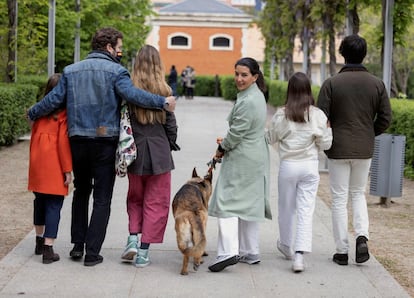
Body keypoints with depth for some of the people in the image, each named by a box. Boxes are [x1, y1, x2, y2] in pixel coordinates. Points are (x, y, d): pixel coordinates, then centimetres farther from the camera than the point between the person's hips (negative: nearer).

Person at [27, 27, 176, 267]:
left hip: (78, 141, 4)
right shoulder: (115, 71, -7)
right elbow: (131, 94, -23)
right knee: (102, 198, 4)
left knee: (81, 191, 21)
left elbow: (53, 100, 6)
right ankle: (92, 252, 2)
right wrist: (163, 102, -22)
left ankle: (78, 245, 21)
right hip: (106, 142, -4)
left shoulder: (71, 71, 8)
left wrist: (32, 114, 22)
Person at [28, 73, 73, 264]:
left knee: (40, 202, 20)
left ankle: (39, 241, 34)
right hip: (54, 165, -6)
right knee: (54, 206, -3)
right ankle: (48, 250, -6)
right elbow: (63, 141, -12)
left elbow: (34, 136, 13)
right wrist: (68, 170, -8)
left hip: (37, 163, 6)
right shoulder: (64, 113, -8)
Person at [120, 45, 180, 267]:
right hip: (159, 153, -1)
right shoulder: (164, 91, -6)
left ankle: (133, 237, 5)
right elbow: (170, 124, -2)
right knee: (155, 203, 8)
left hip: (134, 151, 1)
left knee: (135, 198, 21)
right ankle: (144, 251, 6)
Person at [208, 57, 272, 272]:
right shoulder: (257, 95, 12)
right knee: (248, 204, 14)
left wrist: (222, 148, -2)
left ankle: (229, 251, -17)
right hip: (256, 157, 10)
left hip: (242, 159, -10)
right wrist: (226, 142, 9)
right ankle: (250, 252, 20)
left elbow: (237, 132, -18)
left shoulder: (247, 102, -21)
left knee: (227, 201, -10)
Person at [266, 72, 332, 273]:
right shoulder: (317, 115, -7)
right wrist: (328, 129, 15)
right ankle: (299, 255, -11)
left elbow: (270, 139, 6)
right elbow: (325, 144, -2)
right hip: (310, 166, 0)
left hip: (288, 165, 0)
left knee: (286, 208, 18)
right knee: (306, 211, 0)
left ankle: (286, 246, 37)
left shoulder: (281, 114, -7)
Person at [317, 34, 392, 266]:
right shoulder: (377, 84, -2)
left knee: (339, 199, 6)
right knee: (358, 194, 20)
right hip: (365, 150, 3)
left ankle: (342, 251, 10)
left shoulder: (332, 84, -10)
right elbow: (385, 119, 0)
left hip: (338, 149, -2)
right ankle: (362, 236, -1)